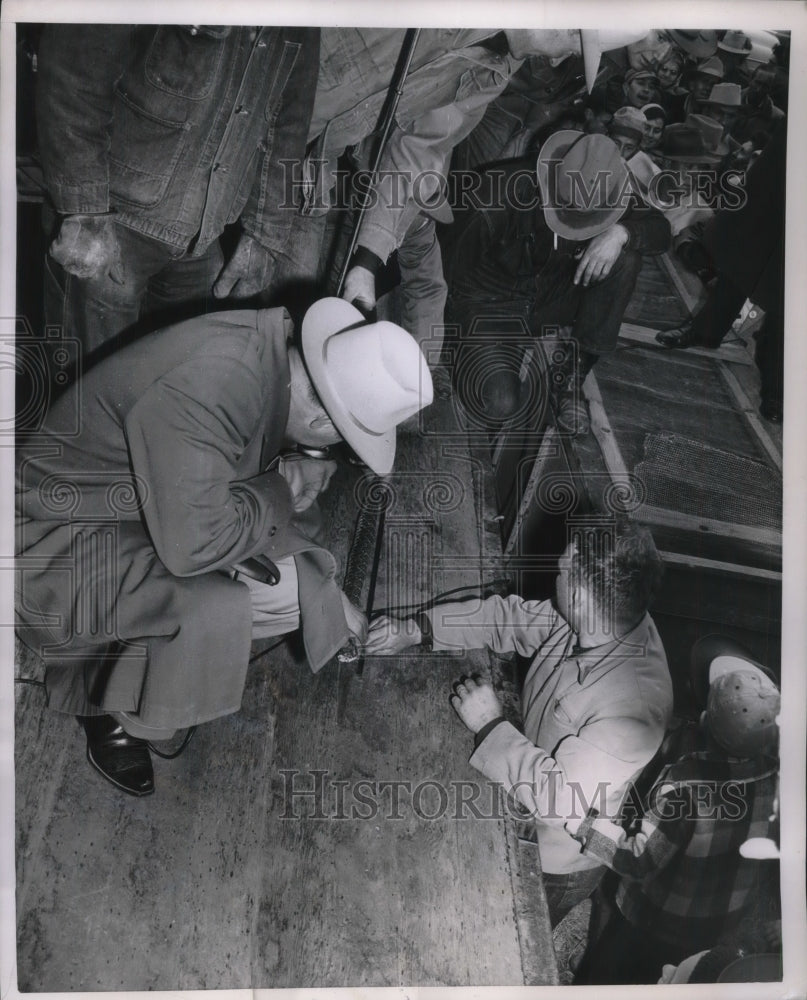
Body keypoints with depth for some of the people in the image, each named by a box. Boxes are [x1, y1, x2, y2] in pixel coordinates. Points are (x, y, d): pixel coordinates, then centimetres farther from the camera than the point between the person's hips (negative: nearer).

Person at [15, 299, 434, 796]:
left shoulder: (280, 346, -9)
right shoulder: (206, 390, -37)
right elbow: (193, 544, -36)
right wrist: (281, 492, -18)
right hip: (66, 531, -8)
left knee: (299, 585, 0)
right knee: (216, 611, -31)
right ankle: (112, 712, 1)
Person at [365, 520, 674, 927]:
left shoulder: (635, 703, -40)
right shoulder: (597, 619, -18)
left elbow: (559, 798, -37)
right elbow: (512, 617, -7)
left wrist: (490, 726, -29)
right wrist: (414, 629, -13)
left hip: (557, 866, -6)